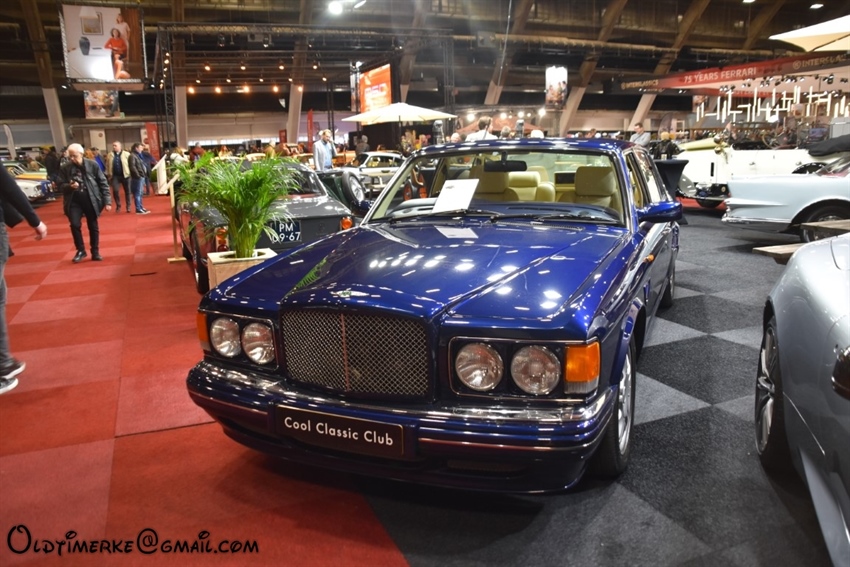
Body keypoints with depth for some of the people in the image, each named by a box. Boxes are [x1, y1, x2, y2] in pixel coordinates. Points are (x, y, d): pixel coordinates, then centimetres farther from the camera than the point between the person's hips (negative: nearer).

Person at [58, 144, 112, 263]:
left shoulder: (92, 165, -3)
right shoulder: (65, 168, 1)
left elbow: (103, 183, -1)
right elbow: (61, 186, 7)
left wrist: (107, 201, -6)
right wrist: (69, 186, -17)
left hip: (91, 200, -1)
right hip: (74, 201, 1)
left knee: (93, 227, 7)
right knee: (75, 225, -11)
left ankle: (95, 252, 20)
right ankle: (80, 250, 8)